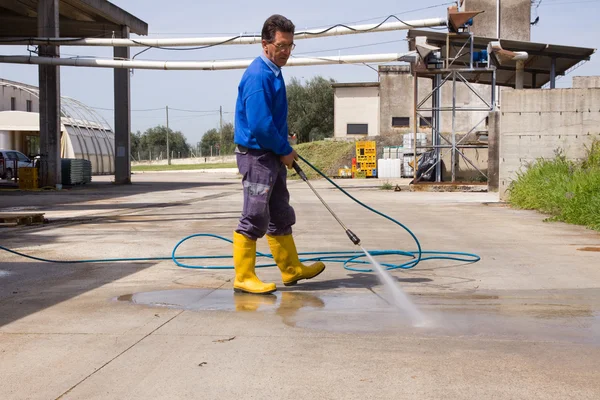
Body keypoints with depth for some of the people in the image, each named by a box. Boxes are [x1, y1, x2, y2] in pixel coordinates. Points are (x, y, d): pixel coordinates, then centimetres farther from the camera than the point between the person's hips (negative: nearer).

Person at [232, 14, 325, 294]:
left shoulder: (274, 72, 12)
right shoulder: (258, 75, -19)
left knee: (281, 217, 16)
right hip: (257, 155, -10)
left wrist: (284, 149, 12)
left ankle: (291, 269, 27)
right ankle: (244, 278, 3)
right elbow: (260, 125, -25)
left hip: (273, 156, 10)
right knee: (254, 219, -4)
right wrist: (285, 151, -13)